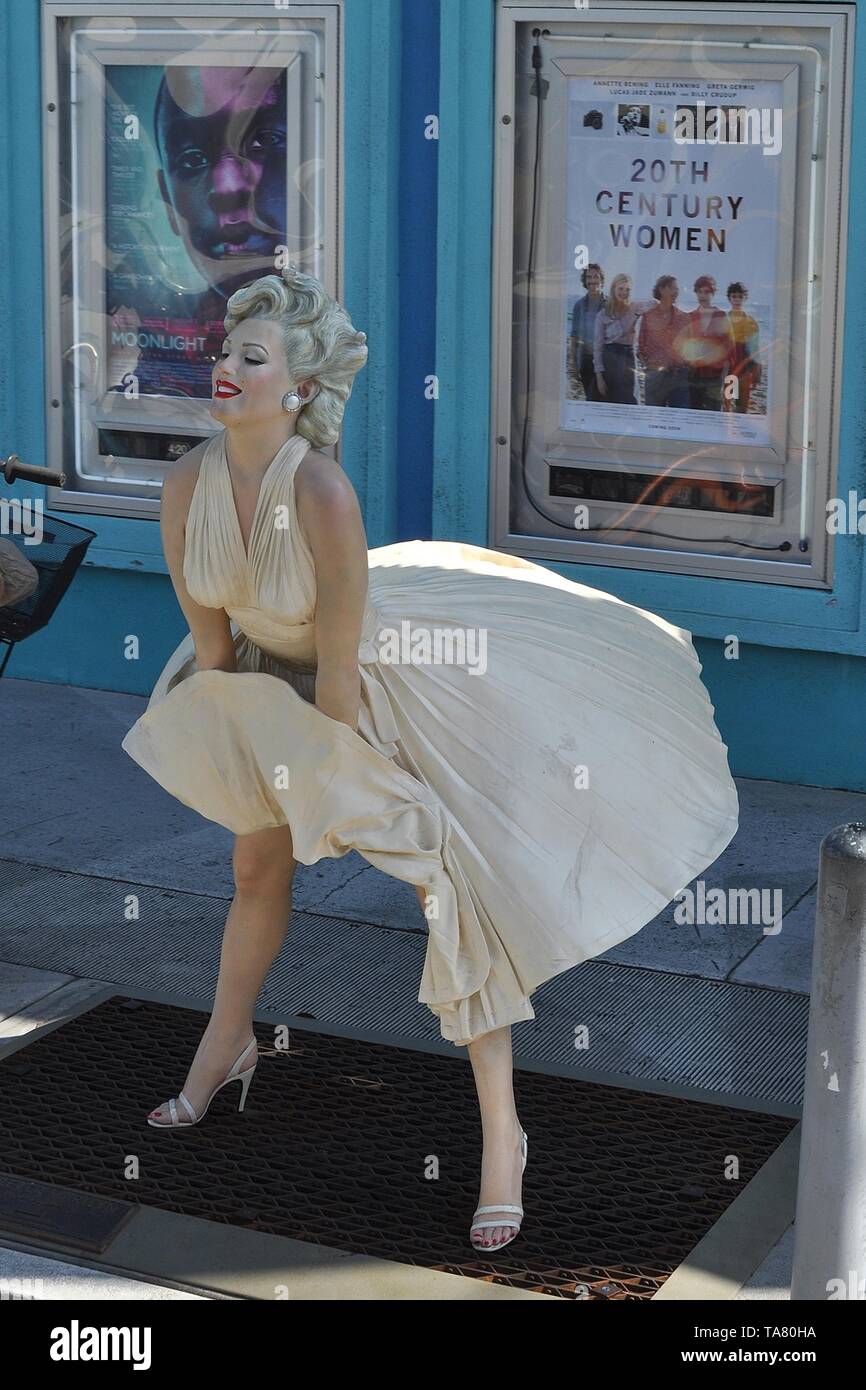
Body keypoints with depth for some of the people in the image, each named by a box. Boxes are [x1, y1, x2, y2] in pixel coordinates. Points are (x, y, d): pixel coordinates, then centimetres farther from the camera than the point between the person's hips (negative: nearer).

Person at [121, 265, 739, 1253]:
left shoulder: (322, 493, -37)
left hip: (381, 673, -5)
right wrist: (231, 727, 3)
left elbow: (339, 663, -27)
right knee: (256, 869, 20)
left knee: (460, 892, -7)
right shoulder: (187, 483, -19)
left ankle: (502, 1137, 2)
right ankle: (223, 1051, 45)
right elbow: (208, 636, -5)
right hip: (274, 672, 6)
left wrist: (326, 771, -15)